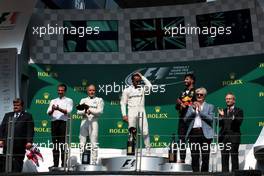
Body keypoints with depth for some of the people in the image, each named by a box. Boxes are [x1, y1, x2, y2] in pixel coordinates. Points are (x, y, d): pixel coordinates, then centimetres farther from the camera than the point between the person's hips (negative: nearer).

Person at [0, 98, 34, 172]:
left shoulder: (27, 116, 8)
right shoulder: (7, 115, 21)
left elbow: (30, 130, -1)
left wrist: (29, 141, -12)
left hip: (19, 145, -3)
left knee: (17, 163, -2)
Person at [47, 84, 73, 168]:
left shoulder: (69, 100, 10)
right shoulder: (53, 101, 21)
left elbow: (68, 111, -6)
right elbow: (48, 113, 9)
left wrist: (59, 109, -21)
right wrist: (52, 110, -14)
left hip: (63, 122, -4)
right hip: (54, 122, 4)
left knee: (63, 144, -9)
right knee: (55, 144, 3)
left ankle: (63, 164, -9)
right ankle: (55, 163, 4)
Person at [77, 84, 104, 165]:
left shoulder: (99, 100, 12)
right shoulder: (83, 100, 21)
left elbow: (100, 111, -2)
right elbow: (78, 111, 8)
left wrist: (90, 110, -14)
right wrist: (85, 111, -12)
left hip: (93, 121, -3)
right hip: (84, 121, 3)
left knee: (94, 144, -7)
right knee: (82, 143, 0)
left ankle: (93, 162, -5)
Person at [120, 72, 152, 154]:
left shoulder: (142, 88, 9)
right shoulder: (127, 90, 6)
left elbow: (149, 85, -11)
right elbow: (123, 103, 5)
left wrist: (142, 76, -2)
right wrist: (124, 115, -4)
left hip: (141, 112, 1)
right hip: (131, 113, -1)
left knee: (145, 132, -5)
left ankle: (148, 150, -1)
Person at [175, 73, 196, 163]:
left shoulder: (195, 92, -2)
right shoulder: (183, 92, 20)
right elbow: (177, 107, 21)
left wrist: (185, 106, -14)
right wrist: (178, 104, -1)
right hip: (182, 118, 7)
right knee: (181, 139, 5)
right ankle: (182, 159, 10)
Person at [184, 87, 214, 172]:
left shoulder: (209, 106, 12)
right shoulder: (191, 107, 19)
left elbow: (211, 119, -3)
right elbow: (186, 119, 7)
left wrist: (200, 110, -6)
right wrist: (193, 110, -3)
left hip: (205, 133, -2)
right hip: (193, 133, 2)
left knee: (205, 157, -4)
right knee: (194, 157, 1)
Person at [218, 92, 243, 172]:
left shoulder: (239, 111, 6)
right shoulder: (223, 111, 17)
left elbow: (239, 123, -8)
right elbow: (219, 124, 8)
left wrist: (234, 118, -27)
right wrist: (221, 116, -8)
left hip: (234, 137, -3)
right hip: (224, 137, 3)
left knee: (234, 158, -3)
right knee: (224, 158, 2)